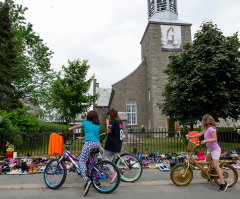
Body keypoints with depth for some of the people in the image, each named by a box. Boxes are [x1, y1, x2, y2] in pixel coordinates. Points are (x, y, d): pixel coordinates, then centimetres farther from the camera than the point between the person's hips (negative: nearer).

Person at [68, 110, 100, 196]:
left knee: (82, 161, -8)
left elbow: (76, 126, 34)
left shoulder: (86, 123, 16)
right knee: (94, 162, 18)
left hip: (89, 143, -5)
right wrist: (82, 138, 46)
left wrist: (70, 128, 55)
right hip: (97, 144, 5)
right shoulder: (98, 125, 24)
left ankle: (86, 180, -28)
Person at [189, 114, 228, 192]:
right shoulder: (206, 129, 6)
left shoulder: (211, 129, -22)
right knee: (207, 162, 20)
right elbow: (200, 134, 15)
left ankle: (223, 183, -10)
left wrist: (205, 140, -37)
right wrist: (191, 137, 14)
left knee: (216, 165, -15)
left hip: (215, 149, -10)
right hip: (209, 149, 10)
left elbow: (214, 138, -28)